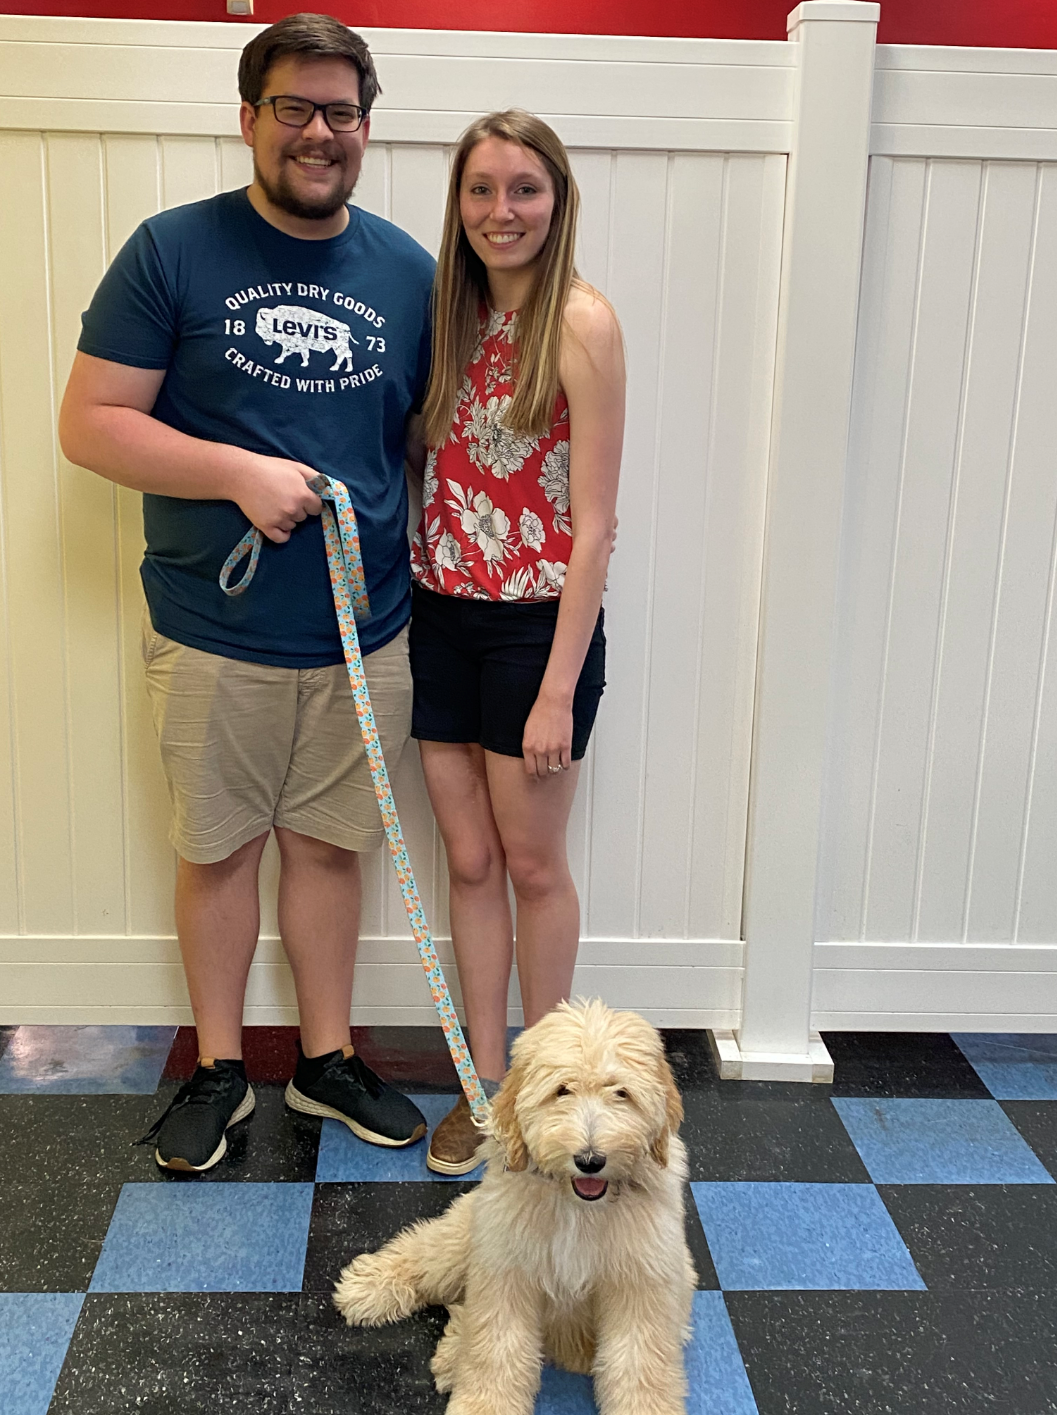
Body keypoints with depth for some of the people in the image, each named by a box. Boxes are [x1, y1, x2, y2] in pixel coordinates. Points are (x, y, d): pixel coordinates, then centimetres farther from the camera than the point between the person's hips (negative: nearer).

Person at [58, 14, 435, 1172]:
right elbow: (89, 423, -8)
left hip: (367, 633, 3)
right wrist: (239, 473, -20)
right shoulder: (174, 252, -5)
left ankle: (327, 1060, 31)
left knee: (329, 845, 14)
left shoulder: (407, 271, 5)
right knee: (217, 850, 11)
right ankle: (219, 1069, 30)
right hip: (214, 638, -2)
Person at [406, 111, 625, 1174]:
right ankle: (485, 1085, 28)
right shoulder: (453, 312, 8)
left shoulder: (580, 322, -12)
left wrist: (558, 689, -16)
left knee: (532, 864, 7)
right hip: (442, 616, 6)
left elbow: (593, 522, -14)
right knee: (469, 859, 12)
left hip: (538, 623, -5)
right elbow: (431, 474, 11)